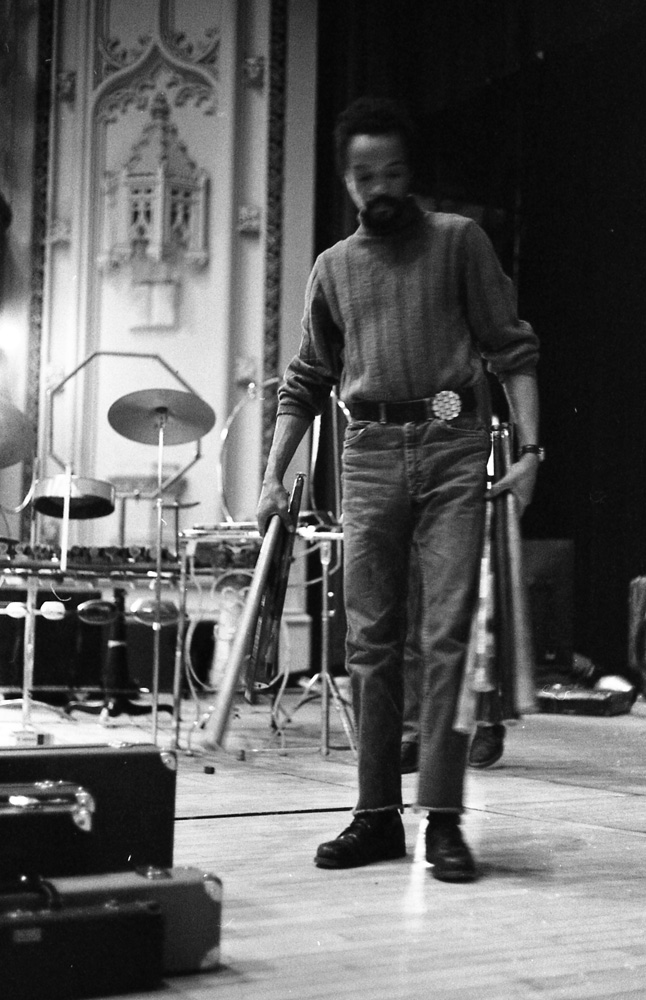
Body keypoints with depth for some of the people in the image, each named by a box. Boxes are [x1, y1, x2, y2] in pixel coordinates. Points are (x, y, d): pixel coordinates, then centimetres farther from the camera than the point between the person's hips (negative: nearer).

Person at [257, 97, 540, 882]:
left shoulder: (459, 241, 7)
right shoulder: (331, 269, 15)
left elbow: (512, 351, 3)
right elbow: (305, 383, 18)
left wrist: (529, 447, -9)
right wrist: (273, 478, 10)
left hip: (453, 444, -3)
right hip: (369, 455, 3)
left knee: (449, 634, -7)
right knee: (369, 640, 2)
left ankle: (443, 818, -1)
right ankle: (377, 816, 10)